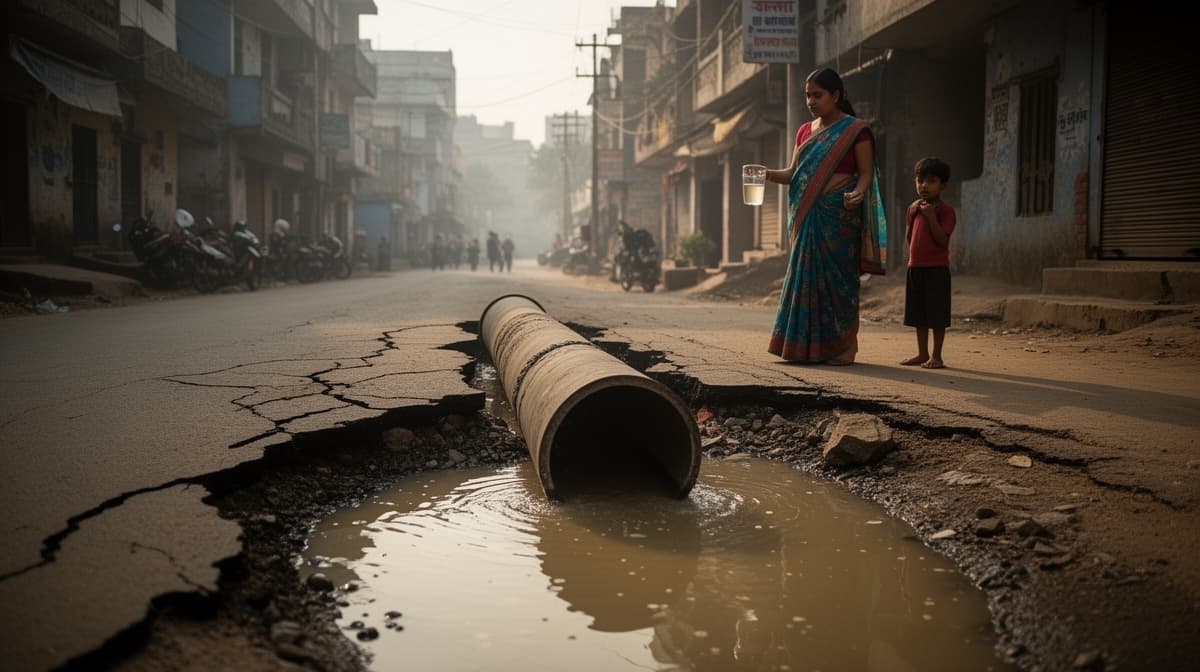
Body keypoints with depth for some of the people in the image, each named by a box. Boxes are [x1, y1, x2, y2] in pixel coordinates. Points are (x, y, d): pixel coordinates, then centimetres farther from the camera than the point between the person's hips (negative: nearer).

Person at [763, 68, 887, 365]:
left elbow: (866, 172, -5)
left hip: (839, 217, -6)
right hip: (809, 216, 6)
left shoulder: (856, 130, -1)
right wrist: (768, 174, -7)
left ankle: (842, 346, 3)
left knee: (837, 276, -5)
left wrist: (858, 193, -26)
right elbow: (794, 173, 12)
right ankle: (808, 346, 9)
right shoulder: (805, 131, 16)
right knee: (807, 275, 4)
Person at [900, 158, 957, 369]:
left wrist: (931, 216, -20)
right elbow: (909, 238, 11)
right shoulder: (913, 208, 13)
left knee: (937, 314, -2)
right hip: (915, 266, 6)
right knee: (919, 313, 11)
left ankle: (936, 356, 5)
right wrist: (912, 215, 0)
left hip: (937, 268, -6)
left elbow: (942, 240, -15)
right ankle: (922, 354, 20)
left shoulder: (945, 210, -6)